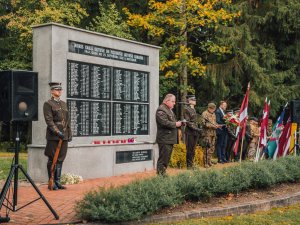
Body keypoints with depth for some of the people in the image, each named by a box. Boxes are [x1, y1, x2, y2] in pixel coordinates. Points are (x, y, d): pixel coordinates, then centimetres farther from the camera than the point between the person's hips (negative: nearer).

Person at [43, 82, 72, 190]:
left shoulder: (64, 104, 17)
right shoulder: (48, 104, -4)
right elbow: (49, 120, -12)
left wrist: (69, 133, 11)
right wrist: (57, 132, -21)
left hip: (64, 136, 6)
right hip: (53, 136, -6)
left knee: (60, 159, 8)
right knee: (52, 159, 0)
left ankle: (57, 181, 15)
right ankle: (51, 182, 8)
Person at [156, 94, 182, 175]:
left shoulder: (169, 110, 21)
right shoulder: (161, 110, -13)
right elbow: (164, 122, -24)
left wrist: (179, 123, 12)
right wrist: (175, 124, -16)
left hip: (170, 138, 10)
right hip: (164, 139, -10)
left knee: (167, 157, 13)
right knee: (163, 157, -8)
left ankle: (163, 173, 20)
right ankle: (160, 174, -4)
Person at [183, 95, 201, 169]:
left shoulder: (194, 109, 16)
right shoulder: (186, 109, -9)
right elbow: (187, 121, -14)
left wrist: (198, 129, 12)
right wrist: (195, 128, -19)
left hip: (195, 132, 8)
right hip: (190, 132, -8)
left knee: (193, 149, 11)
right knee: (189, 149, -2)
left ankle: (191, 164, 17)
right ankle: (189, 165, 4)